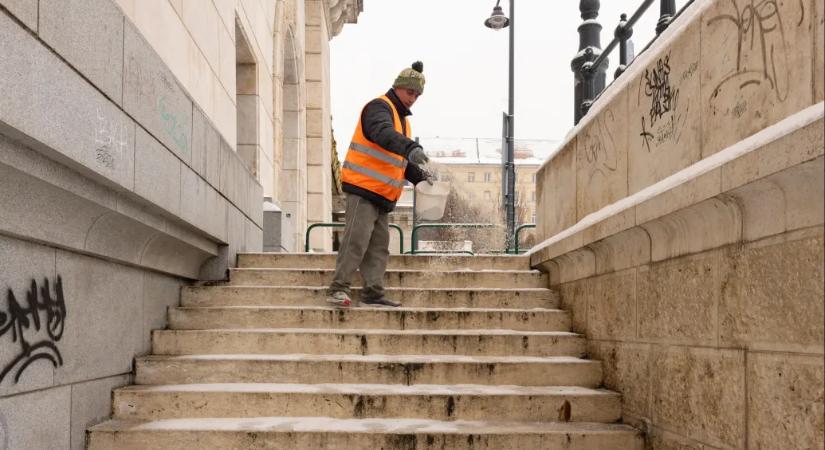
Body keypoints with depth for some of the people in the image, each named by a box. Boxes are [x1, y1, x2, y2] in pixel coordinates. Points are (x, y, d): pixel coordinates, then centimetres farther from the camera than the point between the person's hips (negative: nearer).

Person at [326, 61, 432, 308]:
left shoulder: (401, 118, 22)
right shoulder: (379, 108, -8)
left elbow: (401, 161, 29)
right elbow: (383, 133, -32)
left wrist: (419, 176, 12)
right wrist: (411, 148, -47)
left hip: (382, 195, 10)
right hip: (363, 188, -10)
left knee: (379, 245, 7)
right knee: (357, 240, -13)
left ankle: (373, 293, 10)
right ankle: (338, 288, -8)